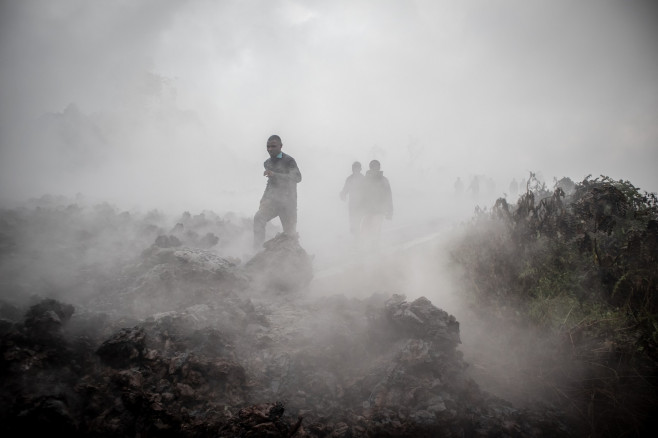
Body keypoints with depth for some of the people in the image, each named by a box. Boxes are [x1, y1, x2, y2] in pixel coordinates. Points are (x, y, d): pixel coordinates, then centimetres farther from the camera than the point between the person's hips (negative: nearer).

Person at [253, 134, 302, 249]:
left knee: (290, 232, 3)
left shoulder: (289, 161, -9)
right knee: (258, 218, -23)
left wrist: (274, 175, -32)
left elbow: (297, 178, -23)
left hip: (287, 202, -4)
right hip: (271, 200, 5)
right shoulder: (267, 163, 12)